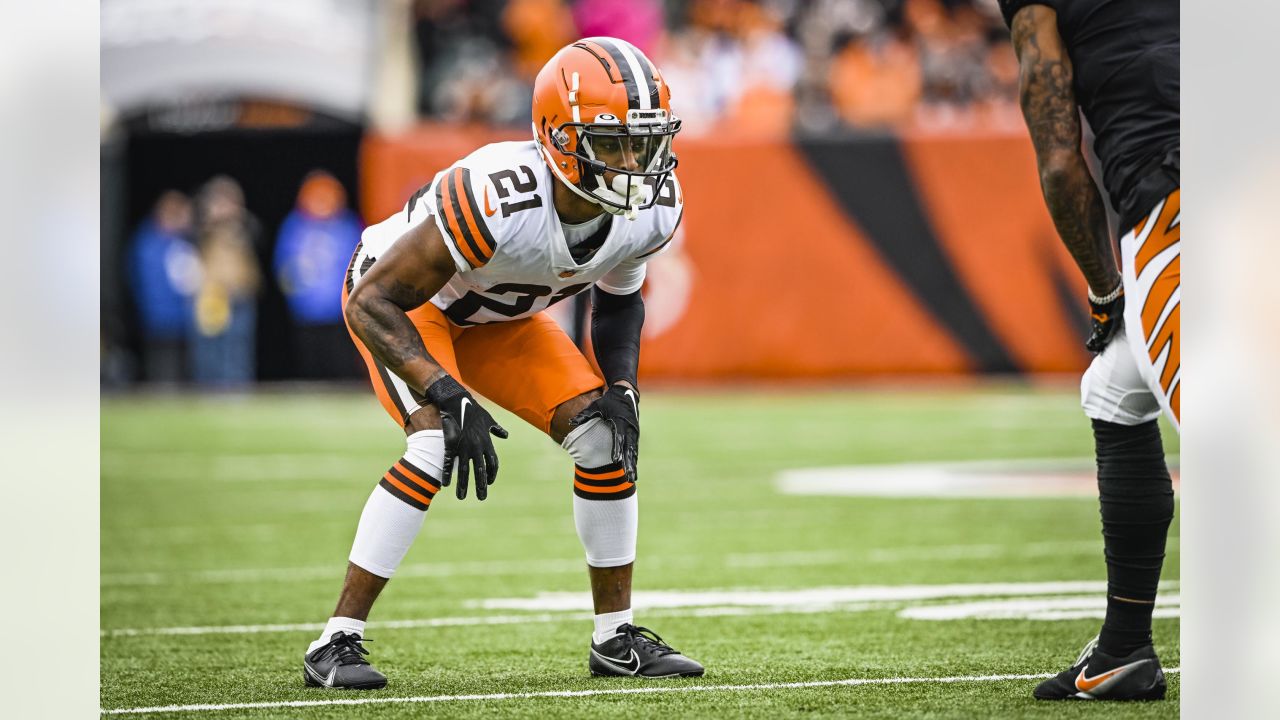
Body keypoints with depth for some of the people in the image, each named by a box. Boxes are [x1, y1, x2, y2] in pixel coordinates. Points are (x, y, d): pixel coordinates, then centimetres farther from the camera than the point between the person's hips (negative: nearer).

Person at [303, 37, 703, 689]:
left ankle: (615, 638, 9)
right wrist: (450, 398, -42)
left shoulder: (652, 208, -21)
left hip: (500, 316, 6)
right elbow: (373, 304, -34)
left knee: (604, 435, -6)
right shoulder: (496, 198, -42)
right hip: (401, 301, -6)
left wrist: (622, 387, -13)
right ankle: (337, 642, -20)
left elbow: (619, 298, 3)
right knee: (438, 446, -27)